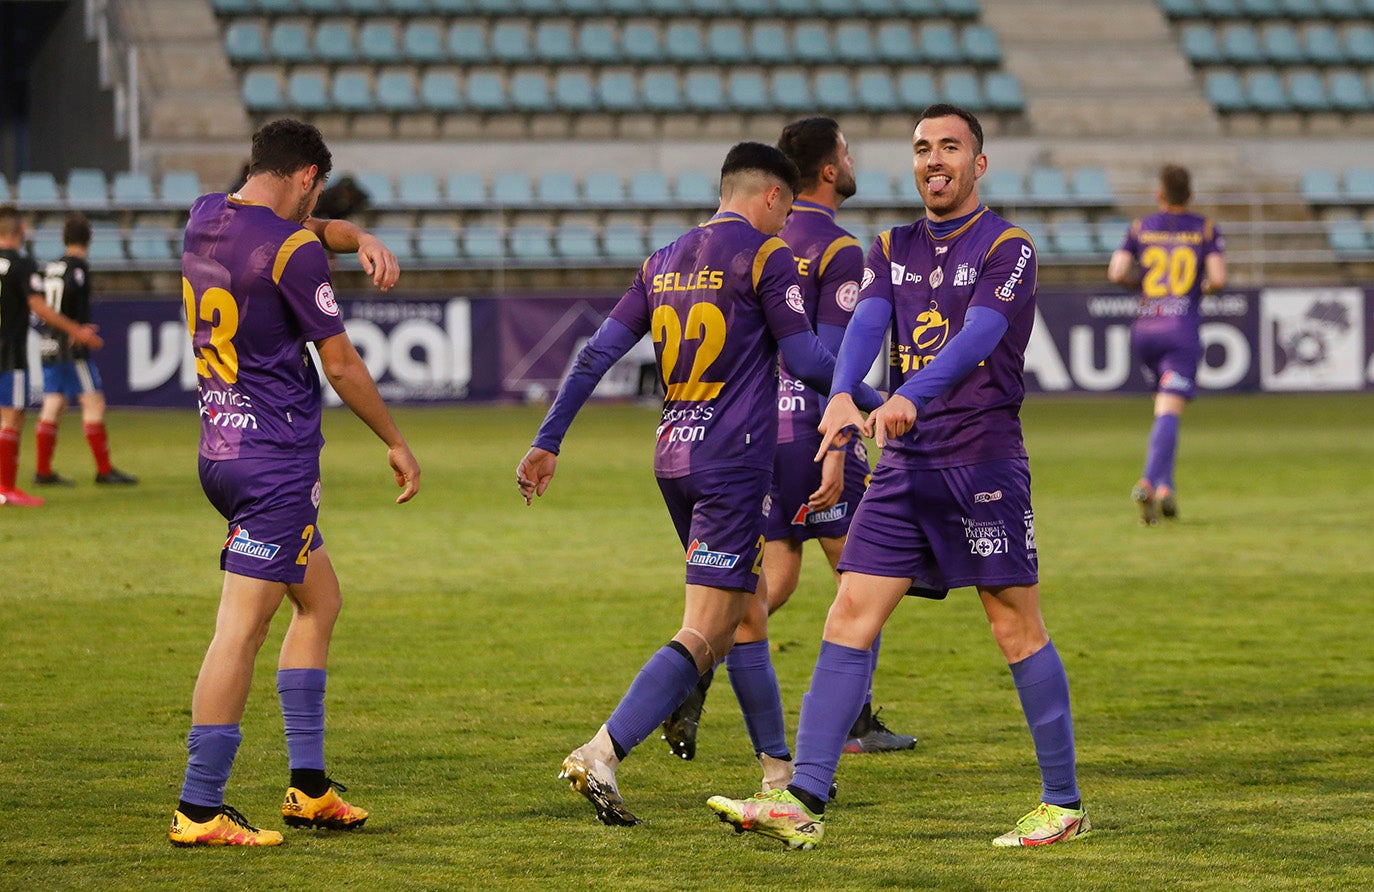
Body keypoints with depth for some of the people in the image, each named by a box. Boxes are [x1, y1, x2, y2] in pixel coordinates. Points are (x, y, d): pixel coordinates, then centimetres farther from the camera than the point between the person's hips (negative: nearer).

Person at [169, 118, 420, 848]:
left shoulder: (205, 216, 8)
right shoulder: (291, 250, -15)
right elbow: (341, 366, -10)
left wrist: (360, 239, 7)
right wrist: (396, 444, 2)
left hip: (219, 450, 9)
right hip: (276, 459, -9)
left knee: (319, 600, 19)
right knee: (241, 629, -8)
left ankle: (308, 786, 18)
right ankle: (198, 809, -9)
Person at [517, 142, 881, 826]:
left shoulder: (664, 263, 13)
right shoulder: (765, 255, -7)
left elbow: (597, 353, 9)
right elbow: (804, 359, -10)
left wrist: (547, 443, 10)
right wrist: (874, 404, 6)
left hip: (674, 460, 8)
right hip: (733, 462, -8)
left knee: (749, 615, 19)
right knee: (704, 634, -10)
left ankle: (778, 770, 24)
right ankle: (600, 756, -23)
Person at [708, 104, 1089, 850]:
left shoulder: (1007, 249, -4)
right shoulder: (892, 250, 13)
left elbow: (976, 338, -21)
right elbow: (865, 324, -4)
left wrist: (910, 399, -38)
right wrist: (841, 395, -26)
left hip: (984, 461, -5)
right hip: (903, 466, 5)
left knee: (1017, 629, -1)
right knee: (850, 616, -4)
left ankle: (1063, 803, 10)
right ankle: (803, 802, -7)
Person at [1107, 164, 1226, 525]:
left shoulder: (1141, 228, 8)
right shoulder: (1206, 230, 4)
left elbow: (1117, 272, -2)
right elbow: (1218, 278, -7)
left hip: (1144, 329, 3)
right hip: (1182, 332, -3)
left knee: (1165, 407, 21)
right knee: (1169, 414, -11)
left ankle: (1165, 487, 12)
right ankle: (1148, 482, -31)